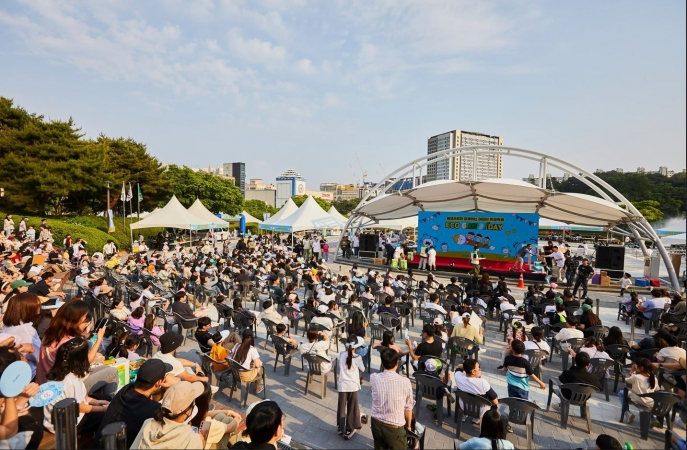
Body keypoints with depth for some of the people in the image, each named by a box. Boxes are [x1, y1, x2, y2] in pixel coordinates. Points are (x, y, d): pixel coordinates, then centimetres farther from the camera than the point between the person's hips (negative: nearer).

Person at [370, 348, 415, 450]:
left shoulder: (374, 378, -13)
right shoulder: (405, 381, -20)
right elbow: (408, 407, -6)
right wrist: (408, 425, 11)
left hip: (376, 424, 3)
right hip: (395, 428, -3)